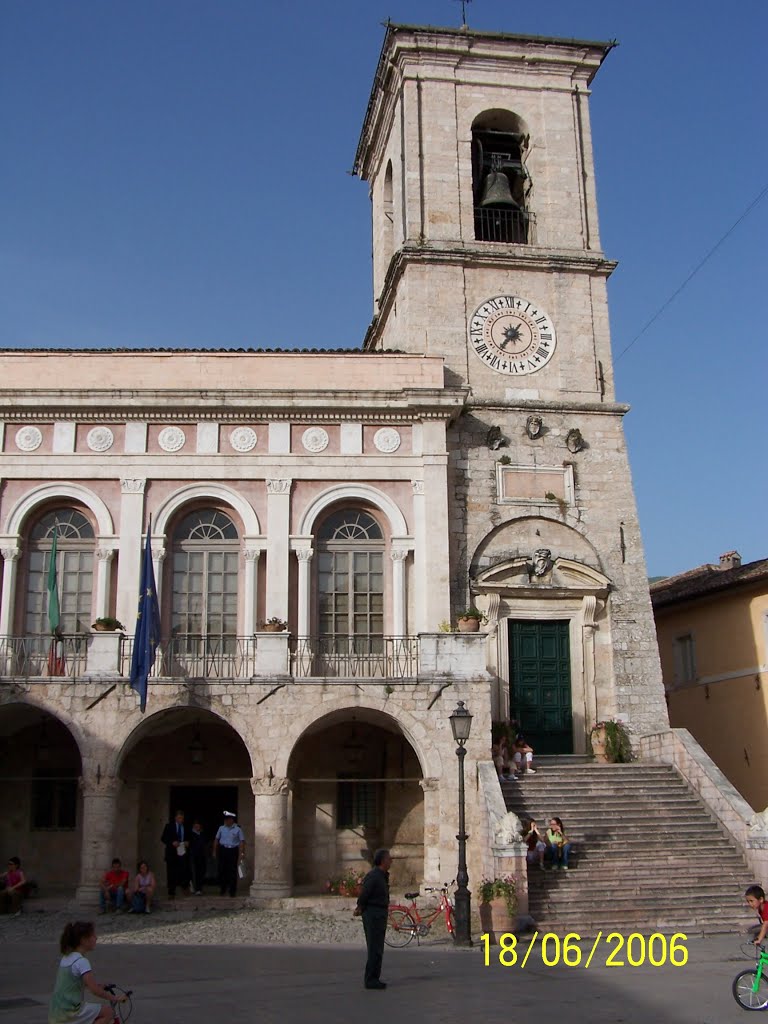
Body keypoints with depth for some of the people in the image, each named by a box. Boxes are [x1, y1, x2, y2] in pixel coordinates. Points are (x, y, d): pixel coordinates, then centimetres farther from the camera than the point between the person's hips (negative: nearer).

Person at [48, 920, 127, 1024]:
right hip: (68, 1013, -9)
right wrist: (115, 998, -11)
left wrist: (100, 986, 25)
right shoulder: (82, 961, -18)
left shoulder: (66, 958, 10)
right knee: (108, 1012, -3)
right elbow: (95, 990, -21)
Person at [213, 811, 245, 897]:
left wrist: (242, 853, -11)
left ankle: (233, 891, 7)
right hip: (223, 850, 2)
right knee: (222, 870, 3)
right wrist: (214, 851, 9)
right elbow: (216, 840, 12)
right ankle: (222, 889, 22)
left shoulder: (237, 829, -1)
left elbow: (242, 841, -3)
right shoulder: (221, 828, 6)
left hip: (233, 851, -2)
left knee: (232, 871, -1)